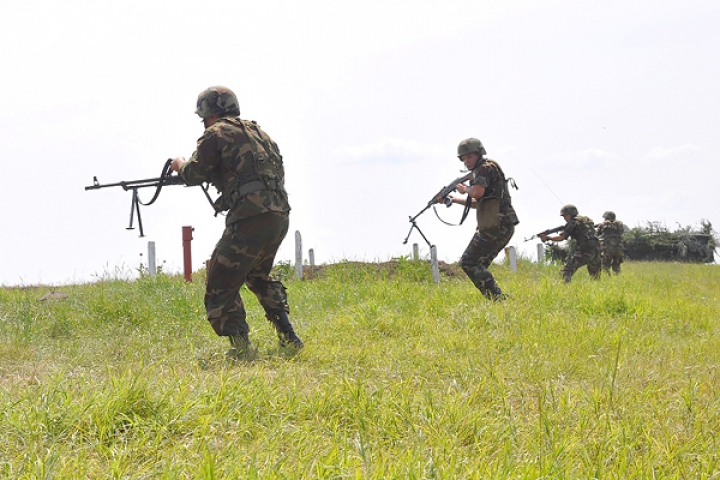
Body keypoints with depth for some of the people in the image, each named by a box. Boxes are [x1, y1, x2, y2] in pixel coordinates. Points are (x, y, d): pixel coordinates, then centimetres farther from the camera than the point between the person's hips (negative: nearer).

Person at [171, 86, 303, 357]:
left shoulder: (216, 134, 0)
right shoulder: (256, 132, 23)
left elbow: (194, 175, 1)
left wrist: (180, 165, 24)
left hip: (251, 220, -8)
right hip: (280, 218, 8)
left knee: (221, 286, 1)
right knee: (259, 276, 29)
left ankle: (241, 347, -8)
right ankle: (288, 336, 22)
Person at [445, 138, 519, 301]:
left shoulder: (487, 168, -7)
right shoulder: (481, 171, 24)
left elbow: (478, 192, -23)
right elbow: (477, 203, 34)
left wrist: (465, 189, -3)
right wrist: (454, 199, 29)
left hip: (496, 227, -11)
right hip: (502, 227, 11)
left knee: (468, 262, -13)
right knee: (477, 266, 14)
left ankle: (496, 297, -18)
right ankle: (498, 298, 9)